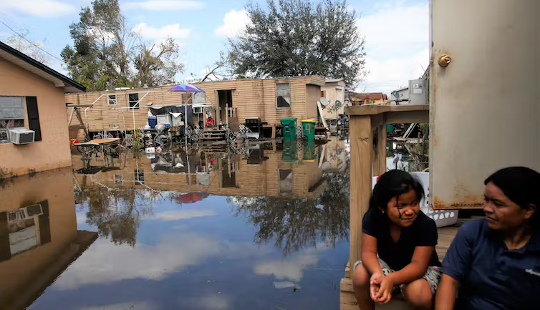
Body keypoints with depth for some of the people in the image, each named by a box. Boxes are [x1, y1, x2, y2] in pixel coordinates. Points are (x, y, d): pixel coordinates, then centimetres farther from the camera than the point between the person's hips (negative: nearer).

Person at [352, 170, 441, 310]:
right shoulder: (372, 217, -20)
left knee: (419, 293, -34)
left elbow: (418, 264, -30)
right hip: (387, 264, 2)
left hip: (421, 269, -2)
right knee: (360, 274, -27)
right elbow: (369, 252, -23)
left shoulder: (426, 225, -26)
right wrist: (377, 273, -47)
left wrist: (390, 279, -50)